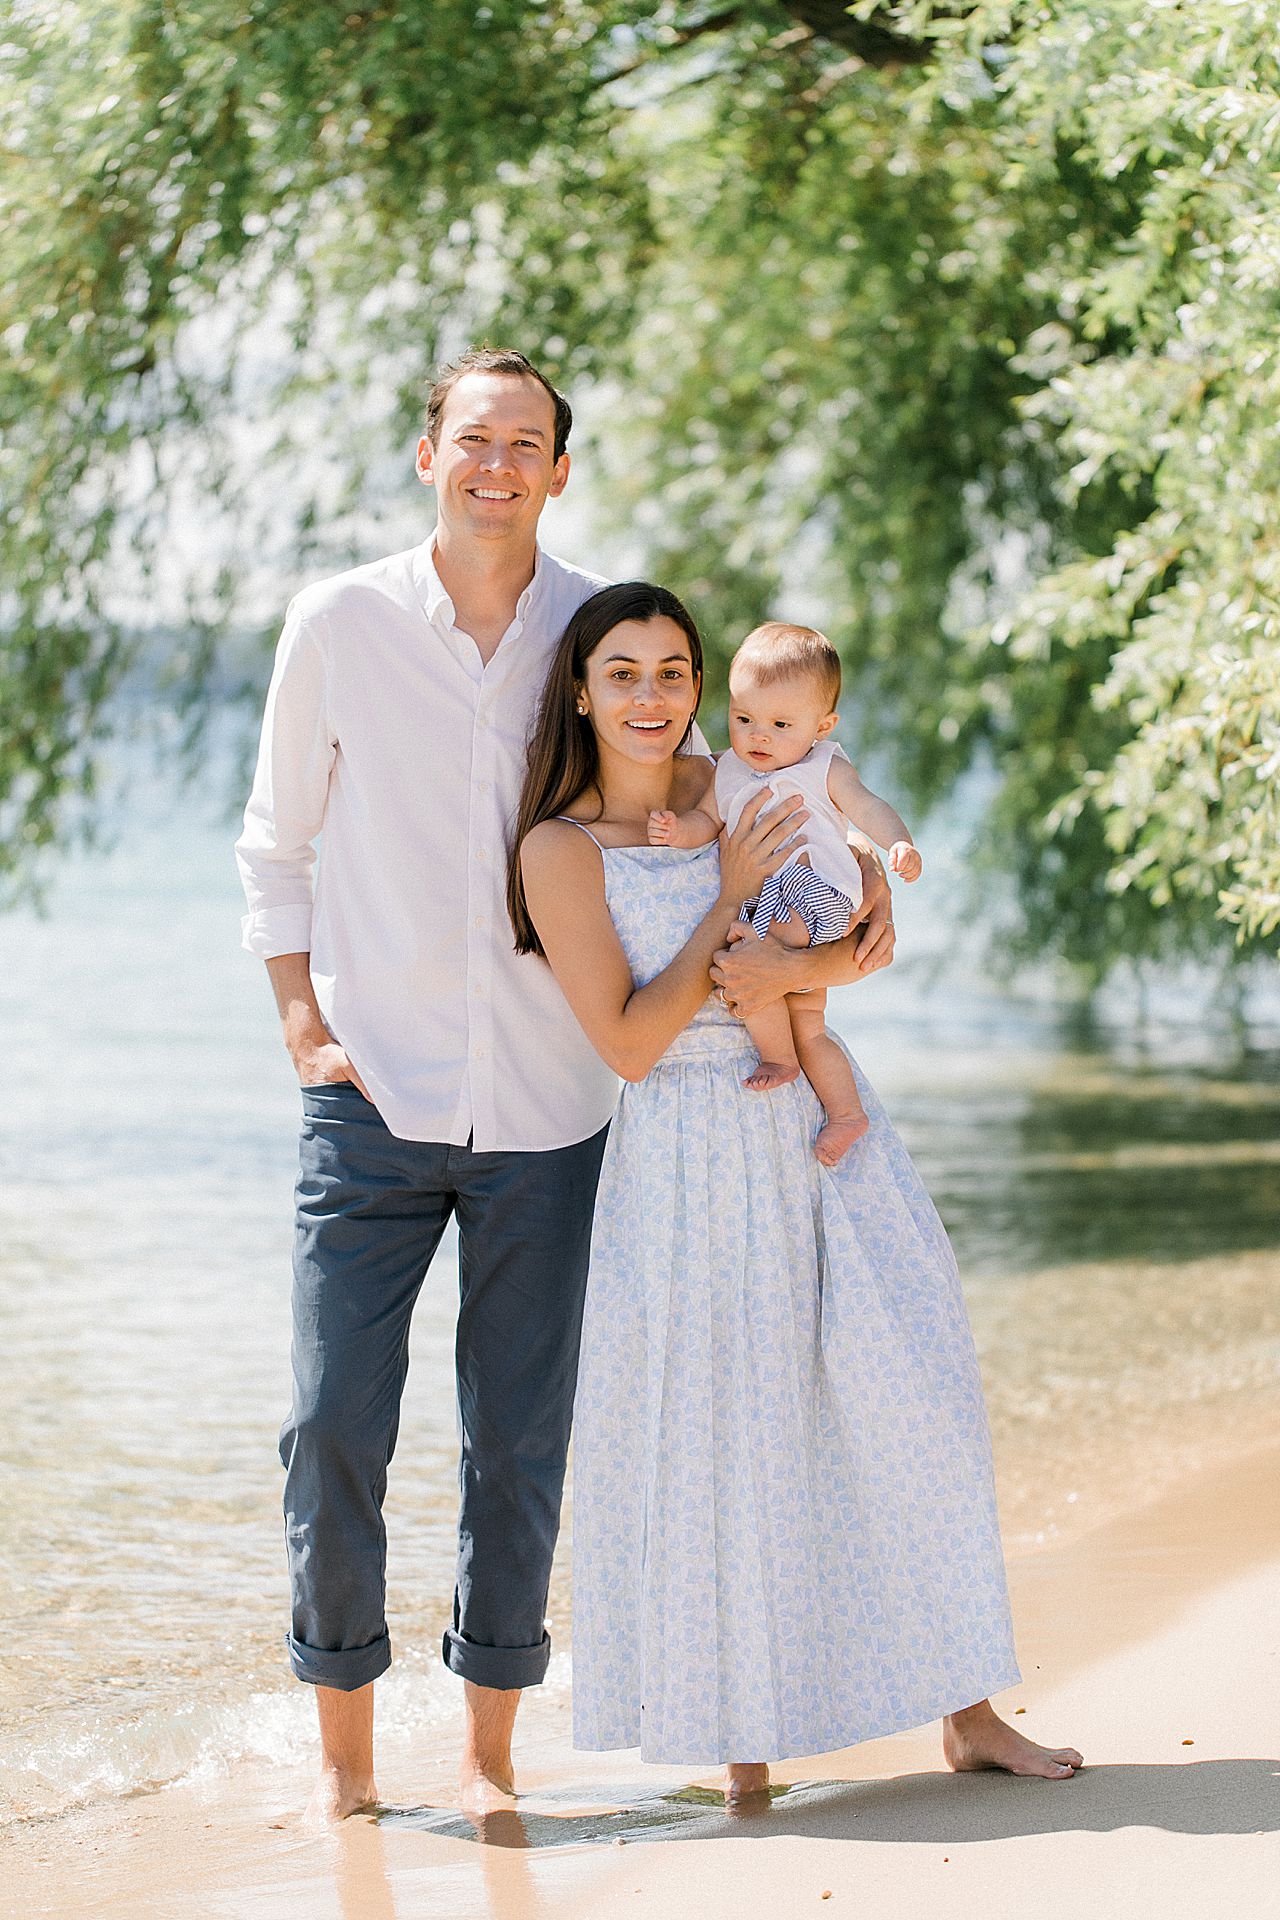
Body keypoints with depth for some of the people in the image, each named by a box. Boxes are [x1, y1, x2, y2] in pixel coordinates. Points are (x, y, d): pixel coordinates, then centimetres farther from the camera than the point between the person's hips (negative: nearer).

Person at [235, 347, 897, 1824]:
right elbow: (277, 846, 9)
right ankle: (342, 1746, 11)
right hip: (373, 1097, -1)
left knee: (520, 1448, 4)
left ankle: (489, 1744, 18)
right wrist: (304, 1024, 0)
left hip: (545, 1112, 1)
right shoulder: (339, 626, -1)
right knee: (333, 1430, -4)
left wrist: (856, 889, -2)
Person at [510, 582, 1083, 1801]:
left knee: (908, 1399, 3)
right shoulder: (561, 851, -9)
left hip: (822, 1121, 5)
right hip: (691, 1151, -5)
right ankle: (739, 1724, 16)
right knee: (720, 1434, 0)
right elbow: (630, 1044, -15)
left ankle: (965, 1710, 12)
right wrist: (731, 894, -15)